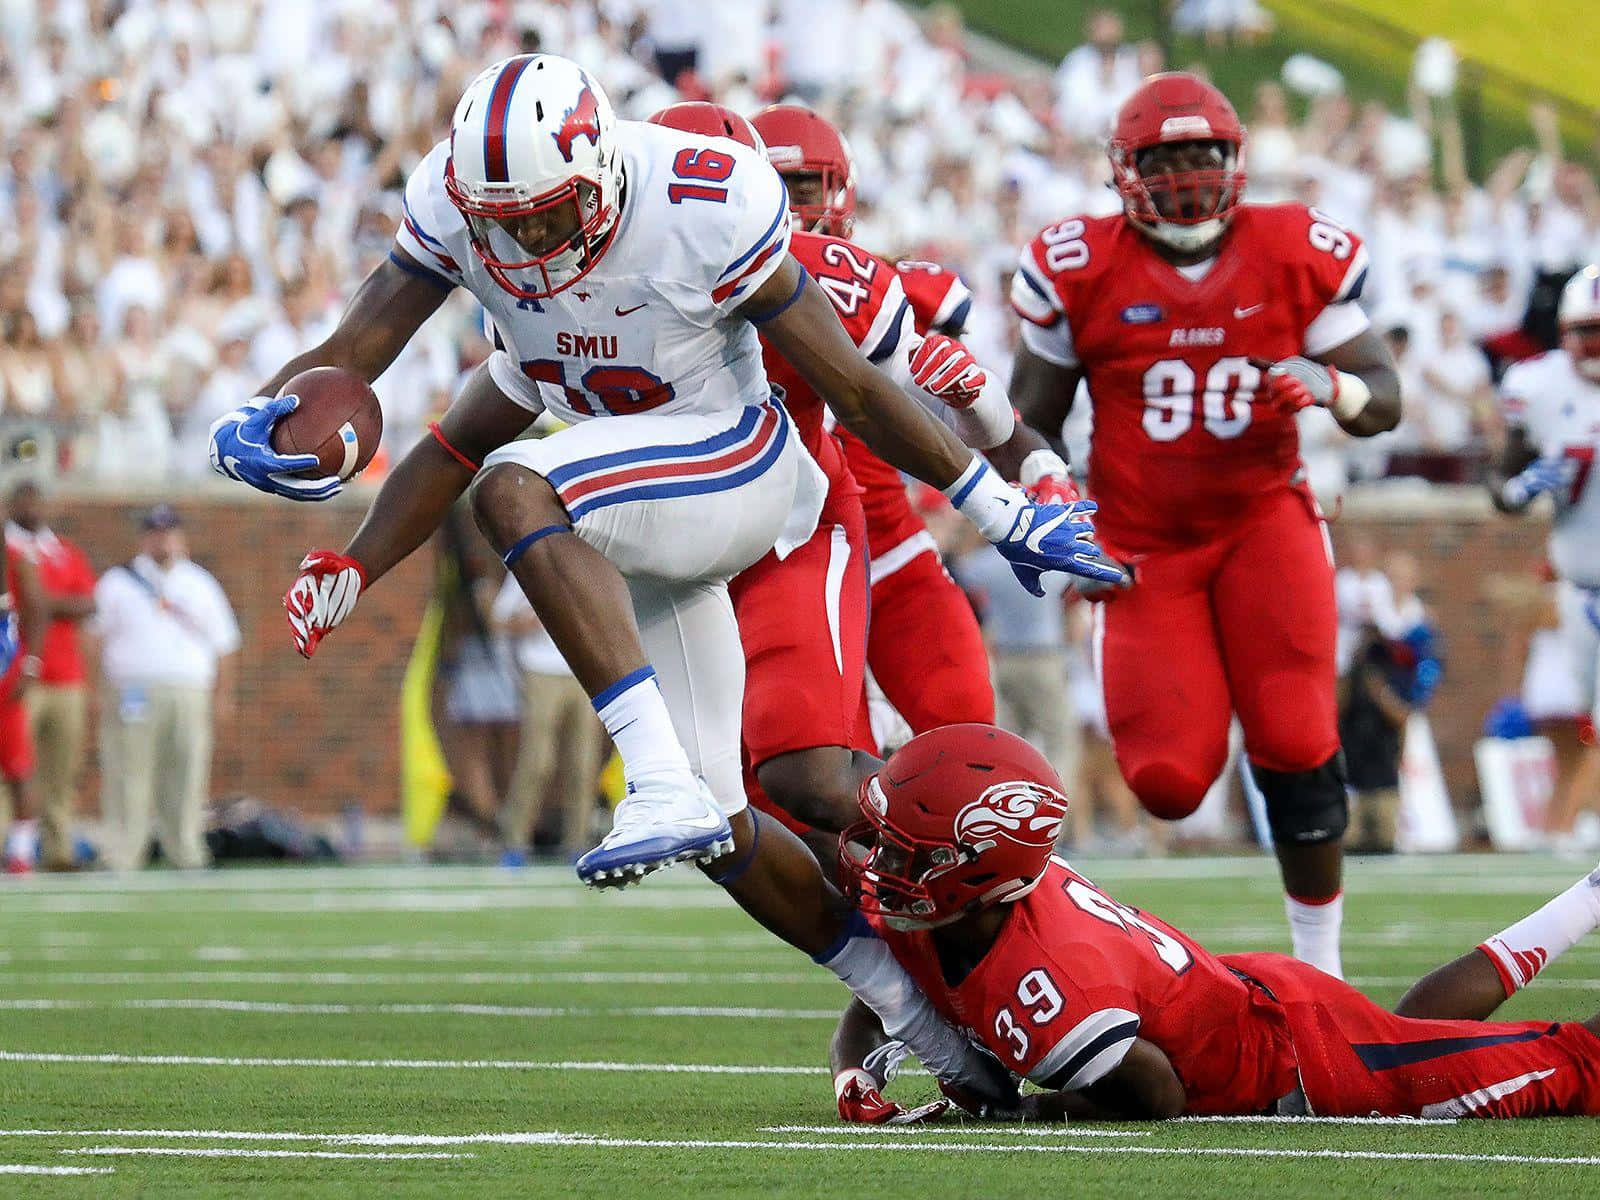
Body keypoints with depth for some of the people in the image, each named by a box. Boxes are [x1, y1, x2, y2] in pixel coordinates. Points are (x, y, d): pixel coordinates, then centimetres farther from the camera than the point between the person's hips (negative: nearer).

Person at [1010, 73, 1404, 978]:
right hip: (1144, 543, 0)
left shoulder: (1297, 256, -5)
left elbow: (1384, 402, -1)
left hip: (1264, 519, 0)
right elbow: (1031, 426, 2)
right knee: (1172, 783, -10)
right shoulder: (1082, 271, -7)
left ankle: (1320, 956, -2)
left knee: (1295, 745, -16)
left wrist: (1326, 386, -23)